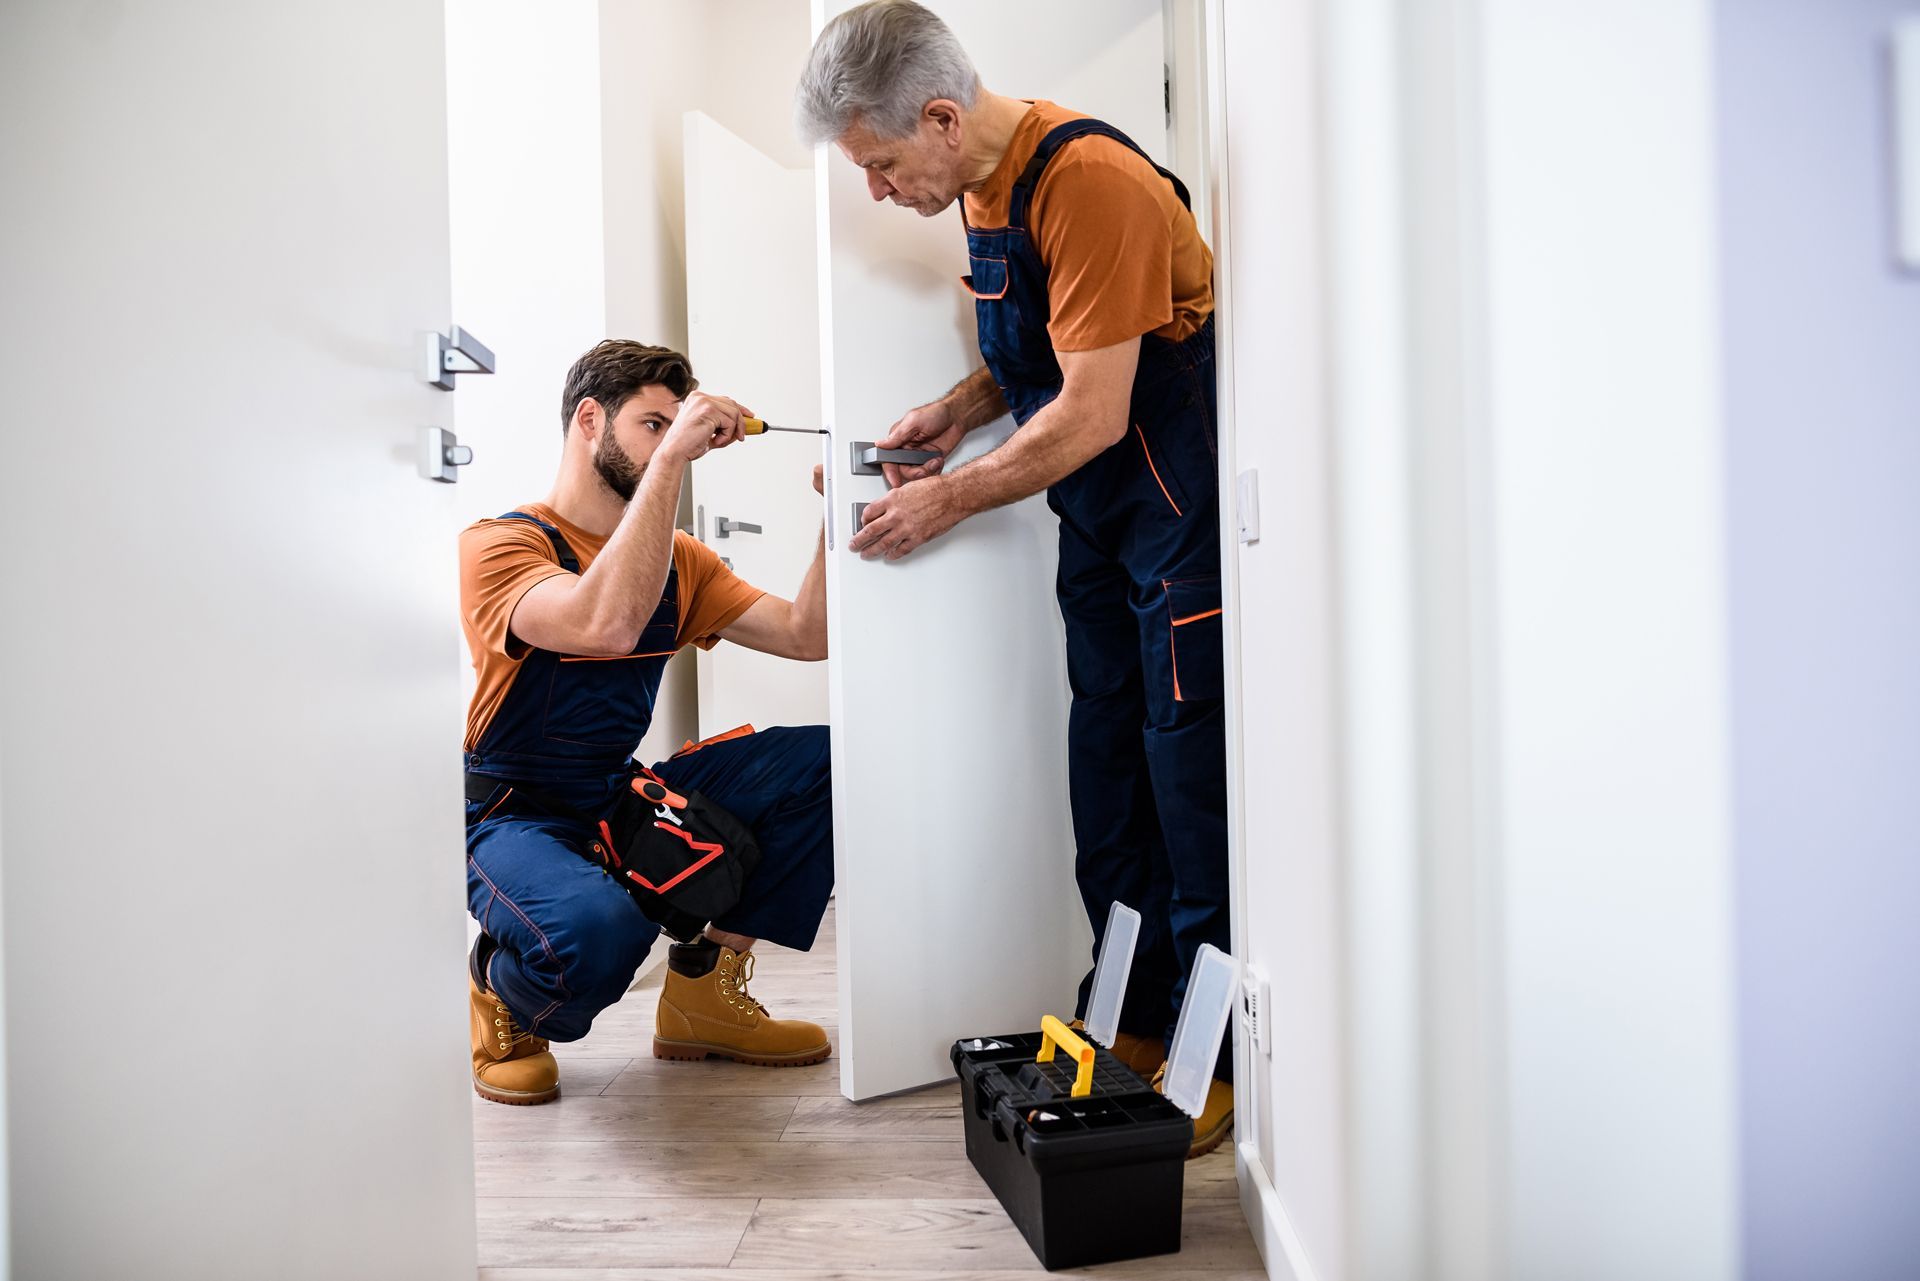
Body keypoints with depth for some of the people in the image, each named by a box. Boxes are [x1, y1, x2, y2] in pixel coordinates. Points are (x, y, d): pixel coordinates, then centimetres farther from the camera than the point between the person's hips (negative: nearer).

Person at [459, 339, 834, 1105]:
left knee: (824, 757, -11)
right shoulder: (499, 545, -13)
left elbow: (806, 635, 1)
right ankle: (501, 996, 1)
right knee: (600, 927, -40)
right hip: (514, 816, -7)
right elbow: (606, 625, -35)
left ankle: (702, 988, 1)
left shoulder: (679, 560, 8)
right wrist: (671, 456, -32)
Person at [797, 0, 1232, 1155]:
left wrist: (949, 501, -12)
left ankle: (1216, 1061, 6)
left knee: (1191, 783, -6)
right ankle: (1134, 1027, 22)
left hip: (1182, 510, -9)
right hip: (1097, 522, 9)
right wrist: (962, 409, 3)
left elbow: (1093, 412, -21)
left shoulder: (1088, 181, -20)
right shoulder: (986, 185, 9)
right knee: (1106, 772, 10)